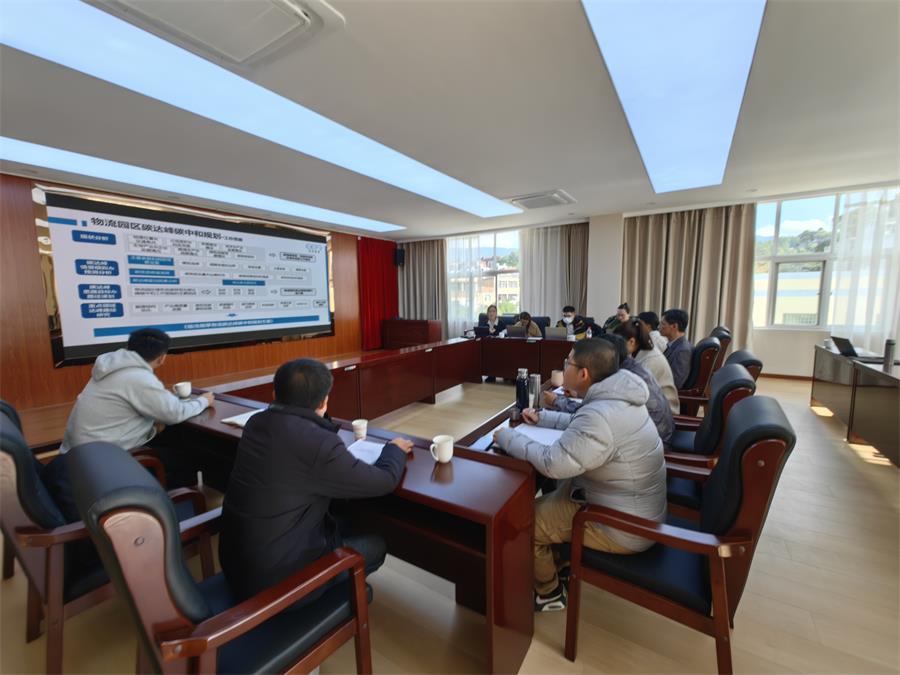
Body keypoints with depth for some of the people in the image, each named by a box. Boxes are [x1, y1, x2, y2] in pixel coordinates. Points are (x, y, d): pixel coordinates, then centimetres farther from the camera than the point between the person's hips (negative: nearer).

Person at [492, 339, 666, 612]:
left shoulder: (601, 415, -34)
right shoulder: (617, 397, -1)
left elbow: (552, 463, -33)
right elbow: (580, 424, 17)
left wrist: (507, 437, -20)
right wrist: (542, 417, 10)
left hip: (624, 527, -9)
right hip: (634, 509, 9)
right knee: (549, 495, 22)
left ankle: (549, 594, 25)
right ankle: (559, 562, 37)